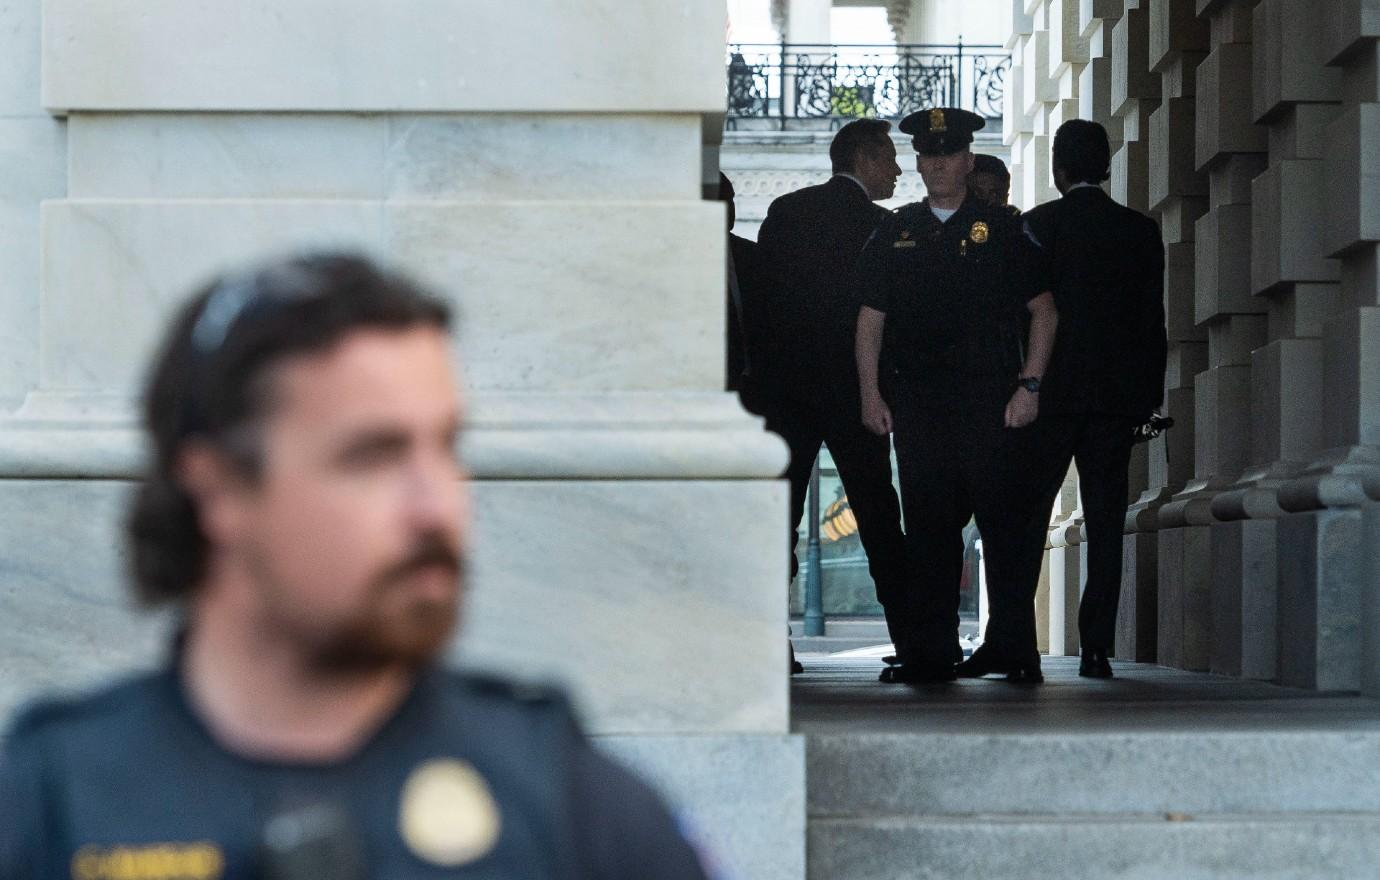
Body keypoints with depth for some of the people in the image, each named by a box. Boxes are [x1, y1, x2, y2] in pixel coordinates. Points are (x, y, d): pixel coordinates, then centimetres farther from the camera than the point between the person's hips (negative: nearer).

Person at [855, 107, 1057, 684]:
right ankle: (930, 651, 3)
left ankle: (1011, 647, 2)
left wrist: (1029, 386, -3)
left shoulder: (1002, 230, 7)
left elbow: (1043, 312, 7)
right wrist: (870, 393, 2)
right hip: (917, 403, 2)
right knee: (928, 524, 1)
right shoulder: (893, 236, 14)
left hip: (991, 399, -2)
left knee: (1001, 523, -4)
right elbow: (871, 320, 13)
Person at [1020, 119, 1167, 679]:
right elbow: (1152, 322, 5)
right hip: (1117, 395, 2)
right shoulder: (1142, 232, 6)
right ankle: (1096, 648, -2)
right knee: (1105, 523, 3)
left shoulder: (1037, 225, -3)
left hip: (1049, 394, -2)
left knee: (1027, 521, 4)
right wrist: (1150, 396, 10)